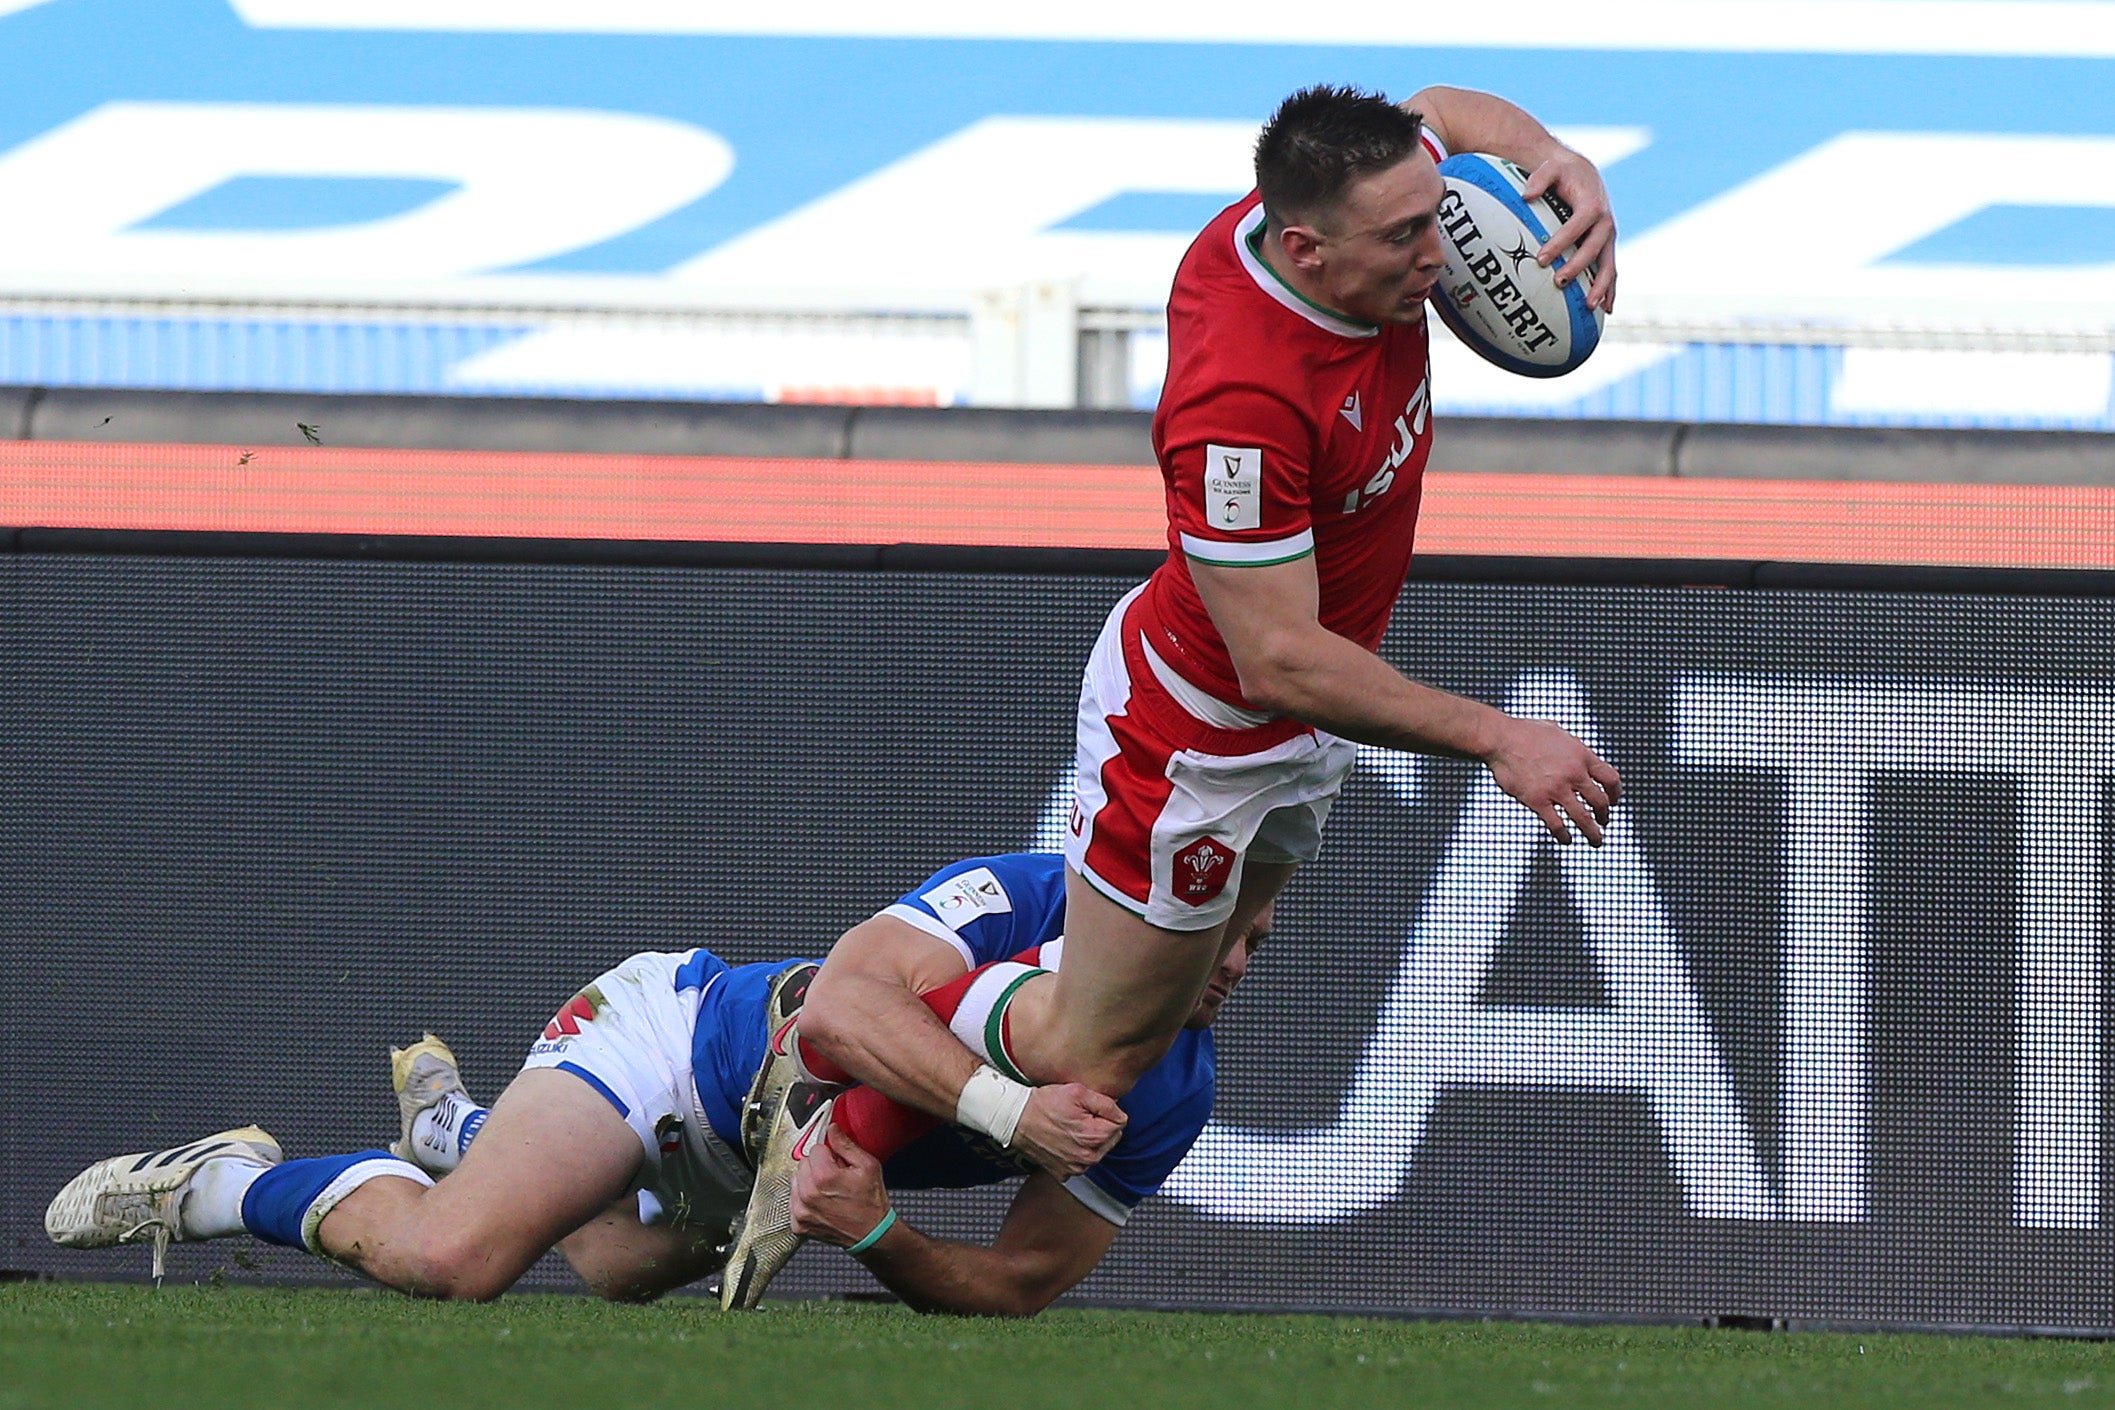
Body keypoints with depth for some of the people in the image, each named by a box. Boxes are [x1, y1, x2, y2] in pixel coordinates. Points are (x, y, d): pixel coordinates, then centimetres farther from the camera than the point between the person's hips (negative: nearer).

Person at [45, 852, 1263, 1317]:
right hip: (684, 1033, -7)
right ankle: (233, 1186, -1)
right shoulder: (1030, 897, -27)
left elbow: (1022, 1287, -12)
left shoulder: (1174, 1098, -11)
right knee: (452, 1257, -29)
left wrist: (873, 1237, -31)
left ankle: (455, 1127, 60)